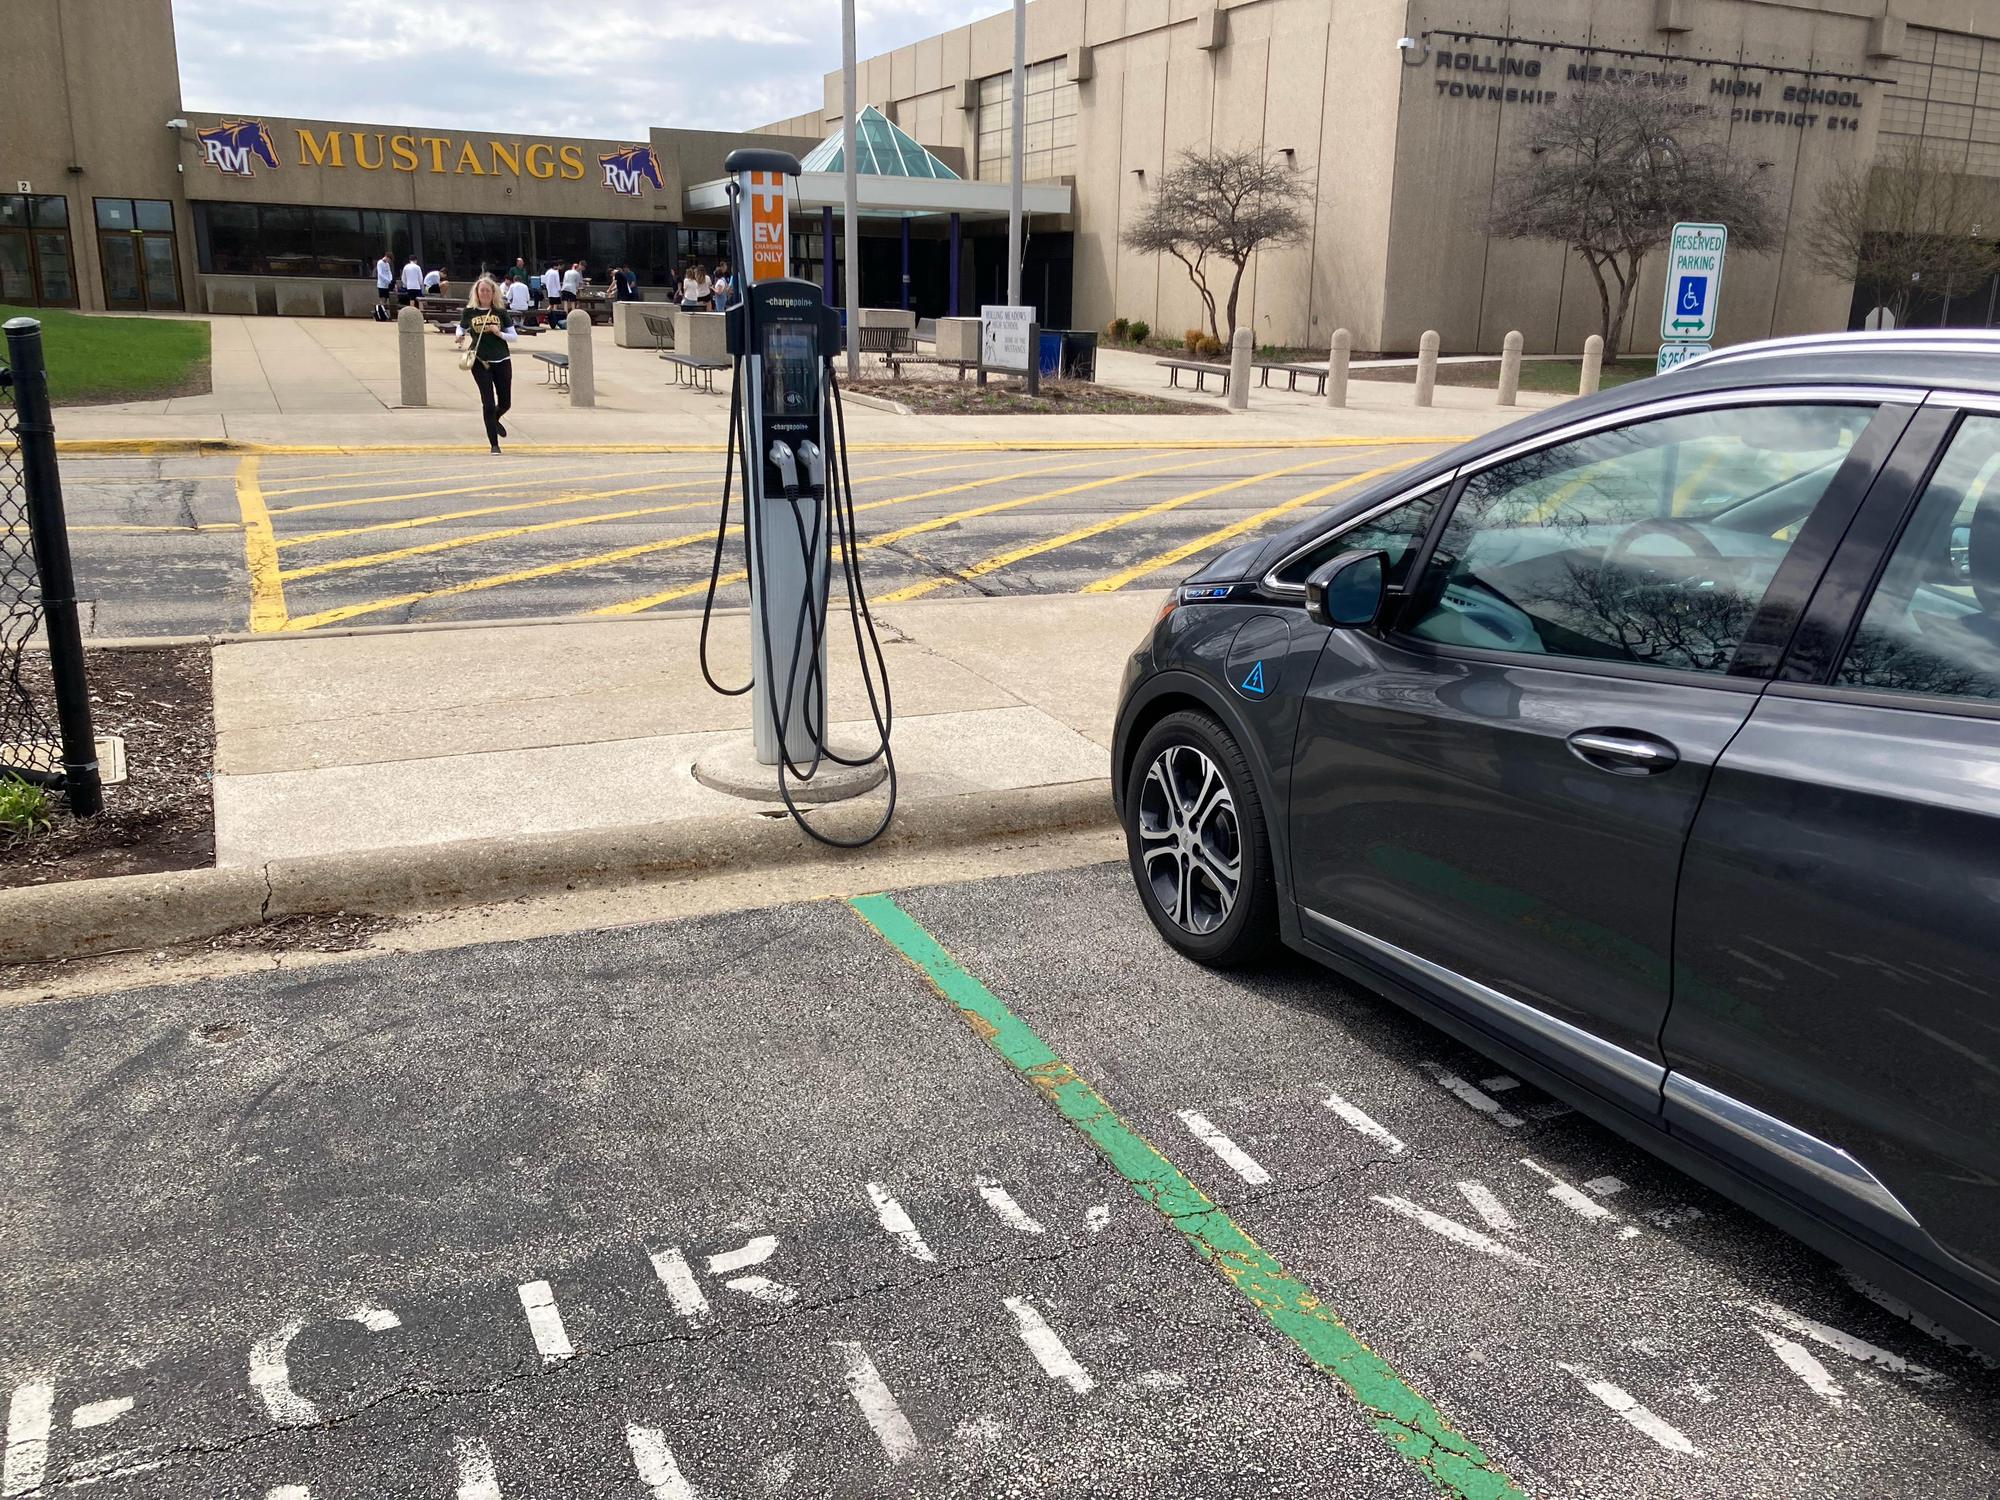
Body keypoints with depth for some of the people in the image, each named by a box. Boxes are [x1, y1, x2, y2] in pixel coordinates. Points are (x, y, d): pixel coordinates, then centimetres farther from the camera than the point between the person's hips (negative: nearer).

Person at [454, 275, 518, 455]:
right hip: (480, 362, -1)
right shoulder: (469, 312, 2)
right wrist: (460, 338, -5)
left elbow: (514, 336, 3)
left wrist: (499, 333, -14)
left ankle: (495, 420, 46)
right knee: (488, 403, -4)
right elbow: (461, 329, 17)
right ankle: (494, 444, 5)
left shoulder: (501, 312, 2)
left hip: (502, 361, 1)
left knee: (505, 402, 9)